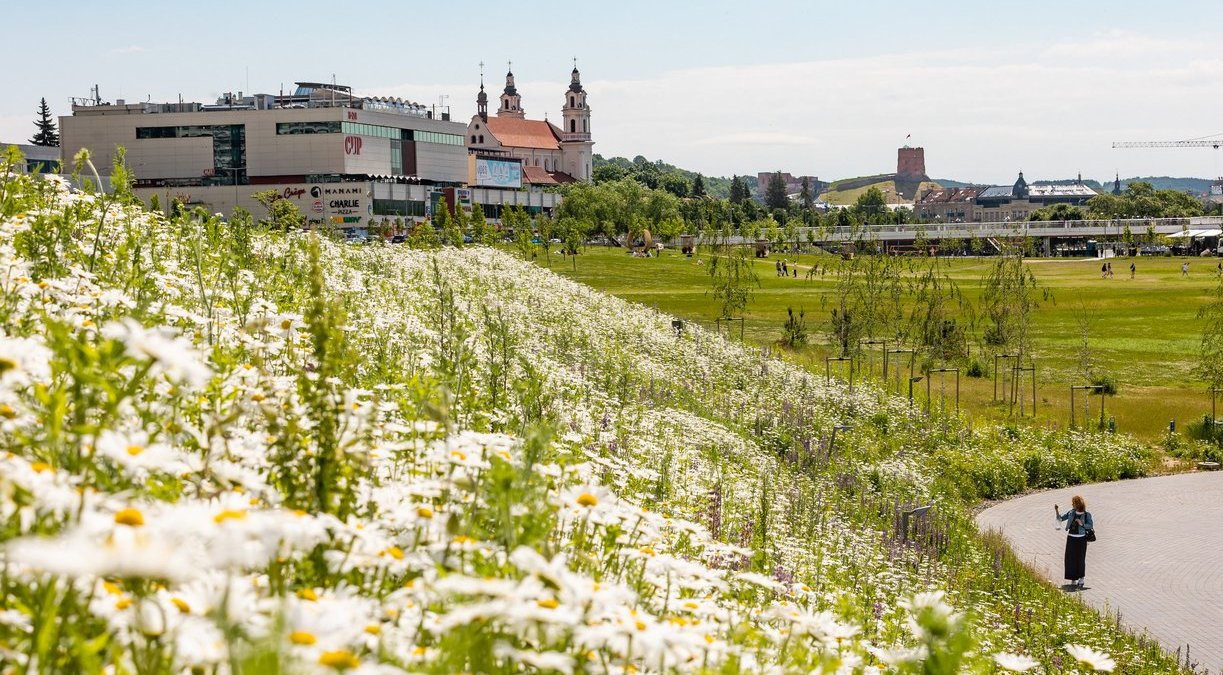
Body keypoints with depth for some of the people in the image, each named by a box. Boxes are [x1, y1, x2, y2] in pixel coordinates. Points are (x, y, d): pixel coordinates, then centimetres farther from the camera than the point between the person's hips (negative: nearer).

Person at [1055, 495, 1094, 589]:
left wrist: (1082, 524, -22)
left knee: (1080, 559, 3)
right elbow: (1060, 518, 6)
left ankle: (1081, 579, 18)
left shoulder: (1087, 514, -6)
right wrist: (1056, 510, -9)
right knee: (1071, 559, 3)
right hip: (1071, 538, 4)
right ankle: (1073, 580, 13)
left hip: (1081, 539, -3)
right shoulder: (1071, 513, 4)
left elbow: (1091, 526, -7)